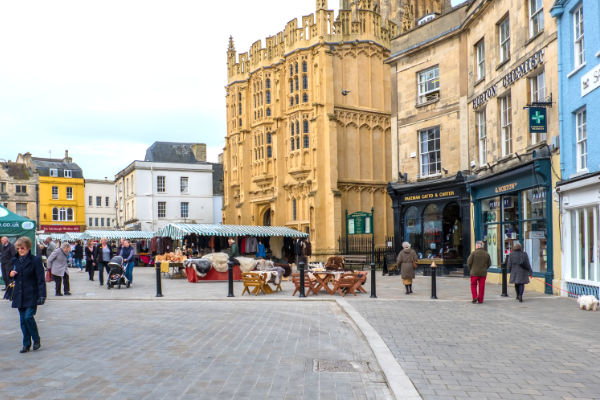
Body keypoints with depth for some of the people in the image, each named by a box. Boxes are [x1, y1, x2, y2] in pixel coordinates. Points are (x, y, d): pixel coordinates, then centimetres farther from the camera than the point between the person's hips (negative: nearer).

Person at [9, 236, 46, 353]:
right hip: (20, 295, 6)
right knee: (23, 320, 7)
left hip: (31, 295, -6)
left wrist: (42, 295, -15)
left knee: (28, 317, -13)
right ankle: (26, 344, 16)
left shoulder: (35, 260, -8)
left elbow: (40, 279, -9)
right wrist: (11, 274, 0)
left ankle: (36, 339, 9)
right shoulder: (15, 261, 11)